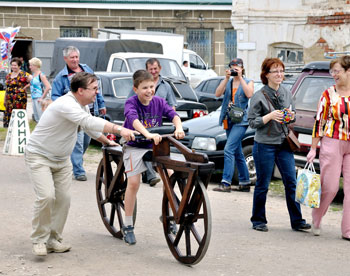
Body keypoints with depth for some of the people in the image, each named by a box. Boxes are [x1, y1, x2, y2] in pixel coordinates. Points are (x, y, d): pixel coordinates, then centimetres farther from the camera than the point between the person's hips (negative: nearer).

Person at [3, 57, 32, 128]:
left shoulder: (23, 74, -5)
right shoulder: (9, 75, 16)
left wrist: (25, 87, -7)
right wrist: (5, 100, 18)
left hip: (19, 99, -6)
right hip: (9, 100, 6)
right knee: (8, 114, 3)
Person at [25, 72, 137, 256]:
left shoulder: (81, 106, 4)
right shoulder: (66, 104, -28)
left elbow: (89, 126, 22)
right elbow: (89, 122, -41)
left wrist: (107, 141, 25)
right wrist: (119, 129, -45)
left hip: (61, 159, 9)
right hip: (39, 156, -9)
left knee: (63, 199, 2)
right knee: (46, 197, -20)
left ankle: (53, 239, 13)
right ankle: (39, 240, -5)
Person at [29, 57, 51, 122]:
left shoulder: (41, 75, -12)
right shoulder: (33, 75, 14)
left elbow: (48, 87, -21)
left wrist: (42, 98, -18)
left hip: (39, 99, -9)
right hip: (34, 99, 9)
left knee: (41, 117, -9)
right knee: (36, 118, 11)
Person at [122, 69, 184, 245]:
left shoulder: (159, 102, -3)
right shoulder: (131, 103, -16)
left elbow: (173, 114, -15)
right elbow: (133, 119, -35)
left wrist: (178, 128, -37)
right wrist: (148, 134, -52)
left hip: (154, 146, 4)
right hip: (134, 146, -4)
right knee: (133, 183, -14)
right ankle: (128, 226, -1)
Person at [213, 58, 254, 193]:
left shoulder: (248, 82, 4)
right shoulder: (227, 82, 14)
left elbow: (249, 94, -17)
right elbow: (218, 93, -4)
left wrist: (240, 78, -14)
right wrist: (227, 78, -11)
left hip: (240, 121, -6)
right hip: (229, 120, 6)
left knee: (229, 150, -18)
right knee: (237, 153, 11)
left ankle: (226, 183, -21)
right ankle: (245, 183, 19)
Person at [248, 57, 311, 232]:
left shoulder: (286, 93, 9)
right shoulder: (259, 96, -7)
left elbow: (293, 117, 20)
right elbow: (252, 122, -8)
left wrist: (291, 115, -4)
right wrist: (270, 116, -21)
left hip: (284, 144, 5)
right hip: (264, 145, -5)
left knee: (291, 183, 2)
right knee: (262, 185, 3)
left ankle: (297, 221, 9)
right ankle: (258, 221, 17)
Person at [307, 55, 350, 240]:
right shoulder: (328, 94, 0)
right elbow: (319, 121, 1)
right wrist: (313, 149, -1)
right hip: (332, 144, -2)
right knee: (330, 187, -2)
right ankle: (316, 220, 21)